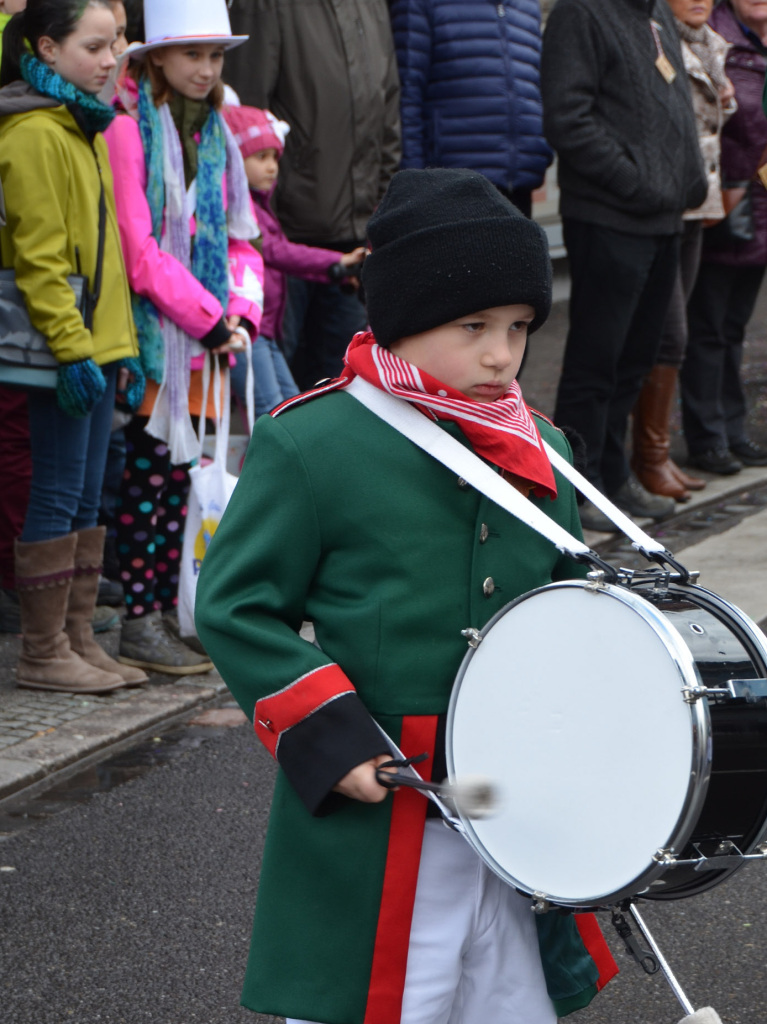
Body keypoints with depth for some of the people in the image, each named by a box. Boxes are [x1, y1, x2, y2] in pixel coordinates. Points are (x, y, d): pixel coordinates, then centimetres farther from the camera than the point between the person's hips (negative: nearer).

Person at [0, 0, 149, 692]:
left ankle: (77, 641, 18)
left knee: (86, 500, 11)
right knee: (59, 495, -4)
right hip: (63, 349, -9)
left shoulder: (86, 129, 16)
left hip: (96, 345, 9)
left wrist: (122, 344, 17)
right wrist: (73, 347, -20)